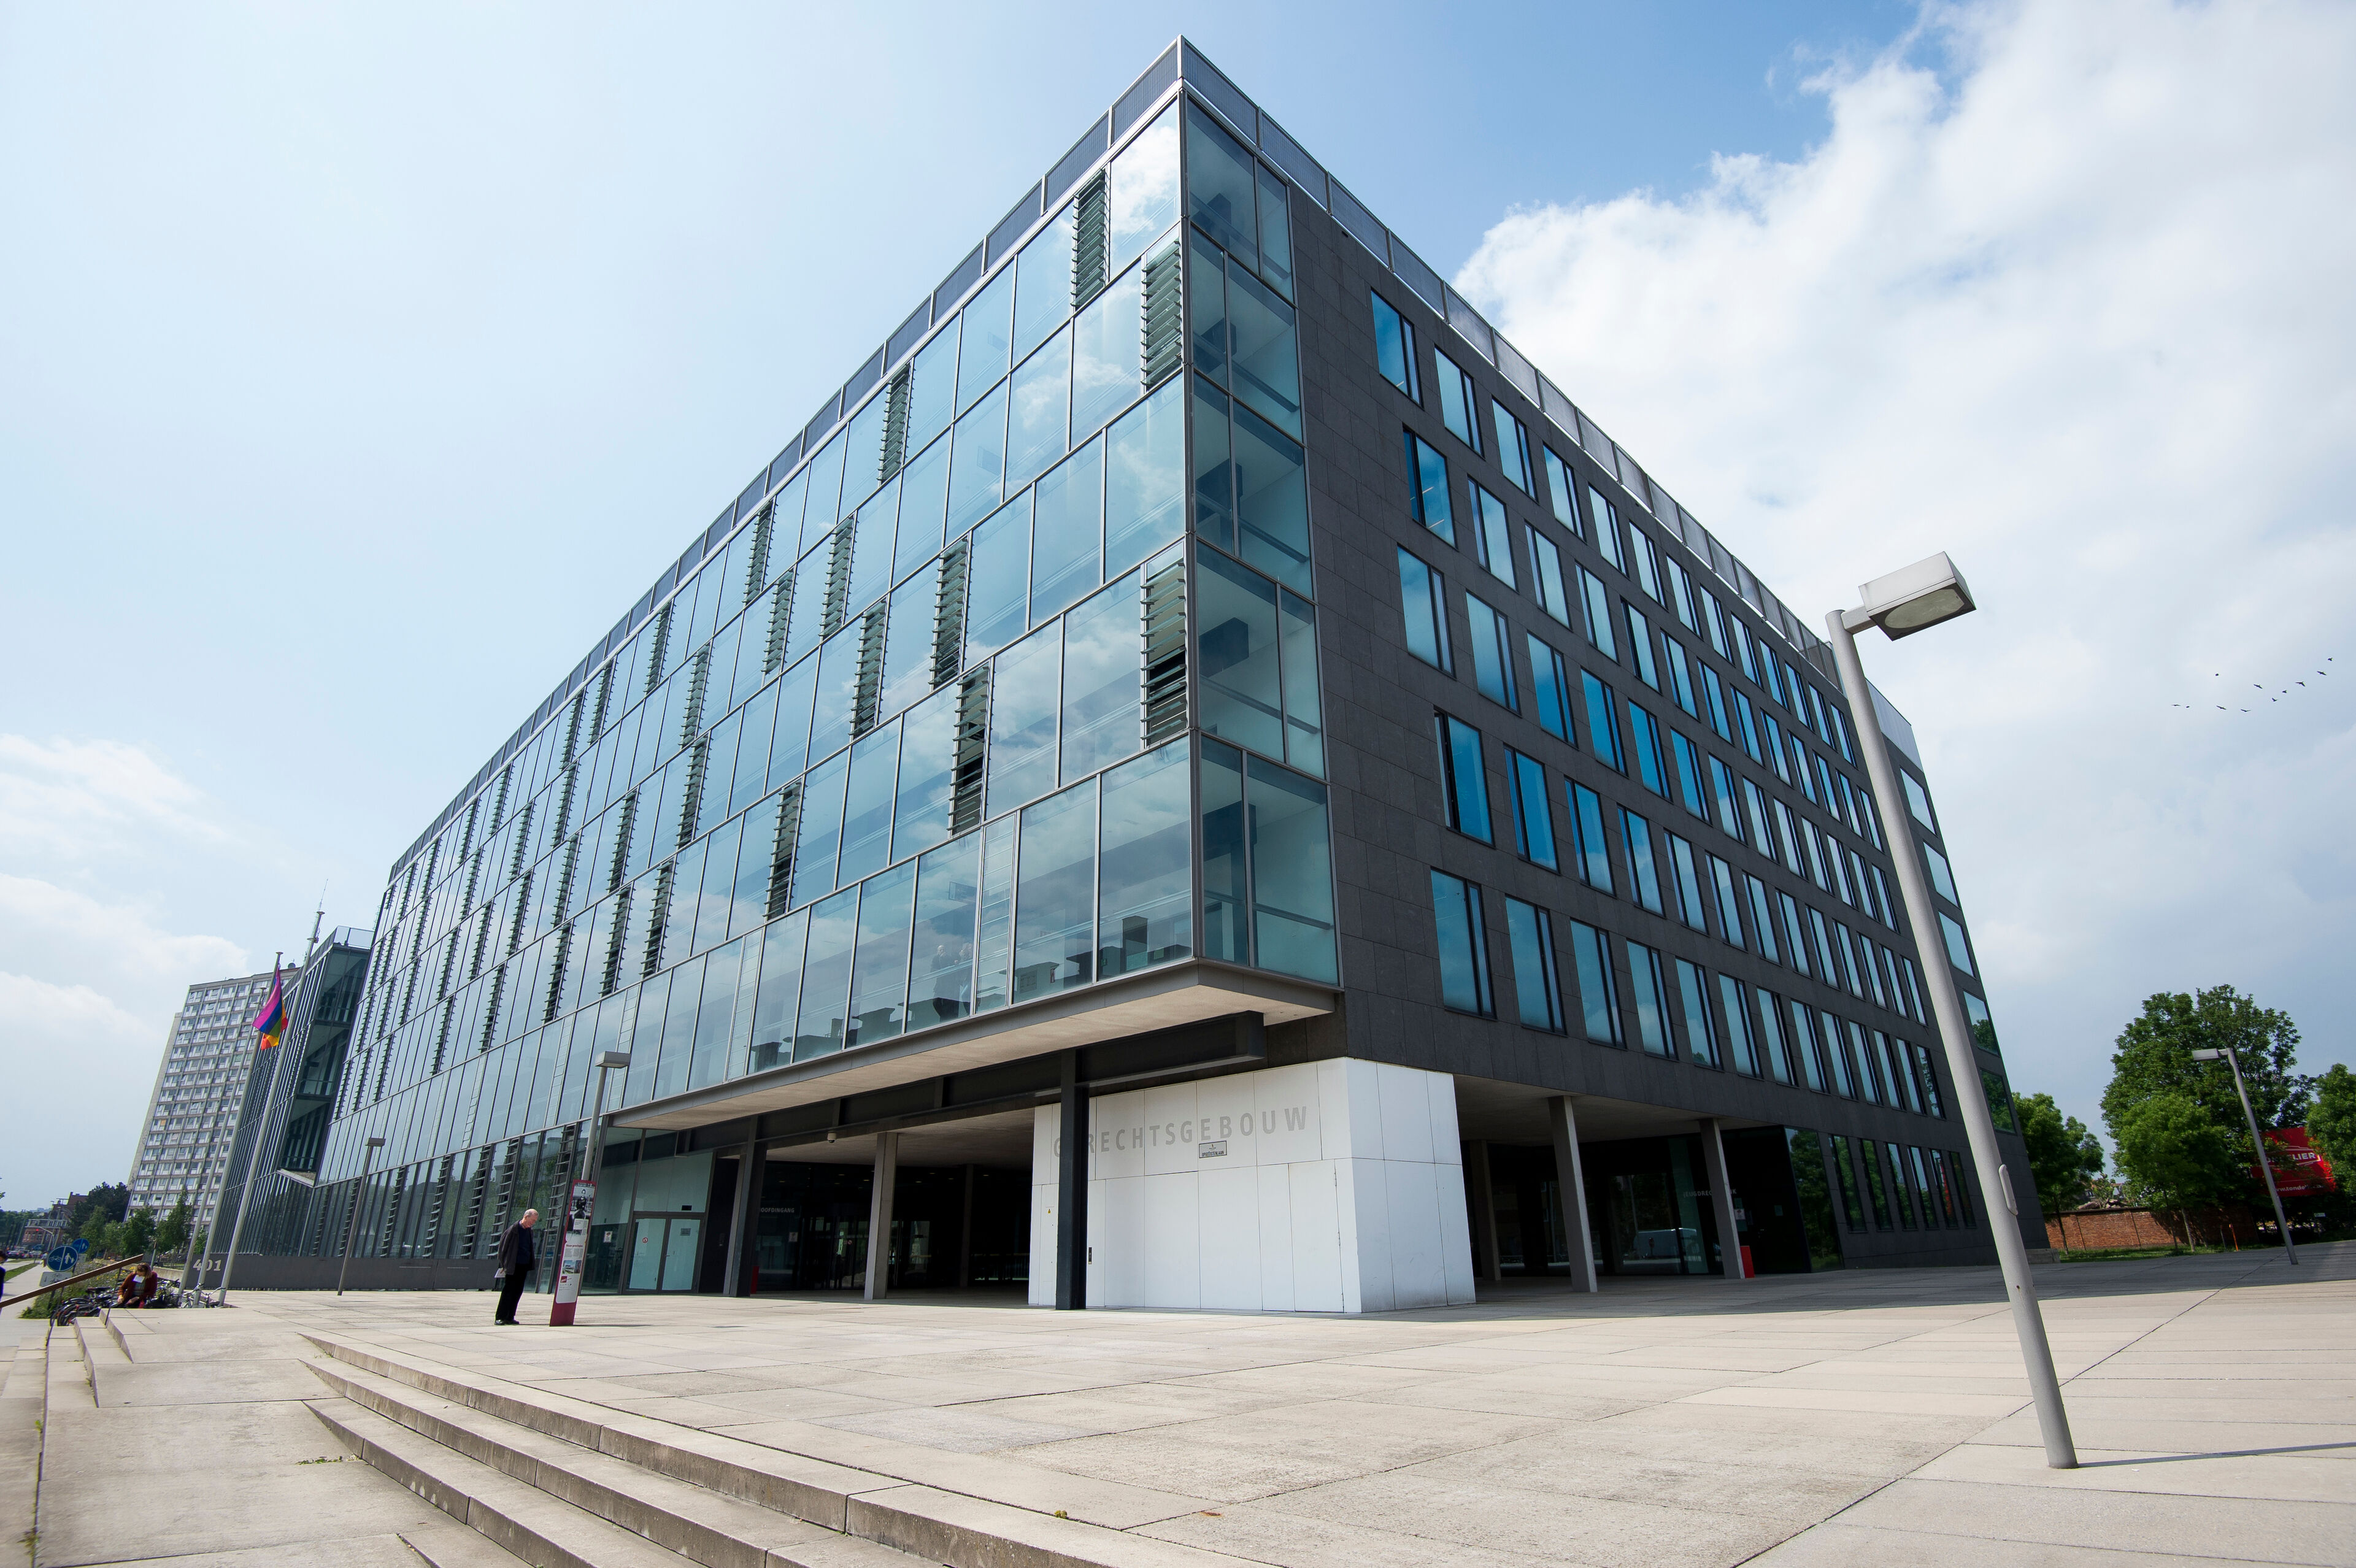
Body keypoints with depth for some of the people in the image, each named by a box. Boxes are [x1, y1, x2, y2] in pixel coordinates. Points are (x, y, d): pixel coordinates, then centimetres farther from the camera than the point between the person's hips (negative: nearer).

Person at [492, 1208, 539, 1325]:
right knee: (508, 1291, -5)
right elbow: (503, 1245, -7)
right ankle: (500, 1317, 2)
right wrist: (503, 1264, -7)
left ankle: (509, 1317, 13)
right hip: (513, 1266, -6)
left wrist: (531, 1264, 13)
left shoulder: (529, 1231, 10)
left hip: (524, 1266, 6)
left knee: (518, 1292, 7)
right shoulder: (514, 1229, -10)